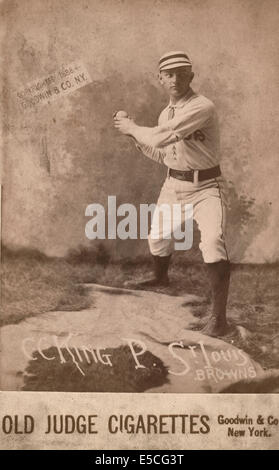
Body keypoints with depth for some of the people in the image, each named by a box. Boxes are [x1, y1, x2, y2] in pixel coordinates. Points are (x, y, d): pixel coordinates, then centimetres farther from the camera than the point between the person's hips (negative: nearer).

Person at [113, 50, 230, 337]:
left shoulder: (202, 108, -22)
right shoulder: (166, 113, 6)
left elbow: (161, 138, -30)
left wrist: (132, 127, -13)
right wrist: (134, 135, 3)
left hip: (206, 187, -8)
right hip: (174, 185, 8)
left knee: (213, 244, -24)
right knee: (157, 236, 21)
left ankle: (219, 317, -15)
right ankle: (160, 278, 54)